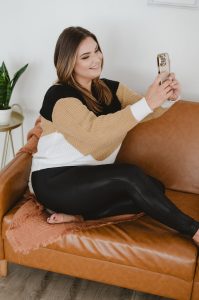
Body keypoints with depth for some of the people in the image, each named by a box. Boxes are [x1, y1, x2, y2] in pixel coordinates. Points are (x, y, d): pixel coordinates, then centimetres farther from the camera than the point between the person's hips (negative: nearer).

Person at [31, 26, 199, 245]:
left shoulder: (110, 88, 7)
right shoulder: (59, 96, -15)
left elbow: (147, 111, -3)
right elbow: (94, 131, -32)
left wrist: (167, 97, -26)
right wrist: (147, 103, -36)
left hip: (90, 179, 8)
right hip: (54, 181, -8)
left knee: (155, 187, -11)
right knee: (131, 176, -28)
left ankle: (77, 214, -16)